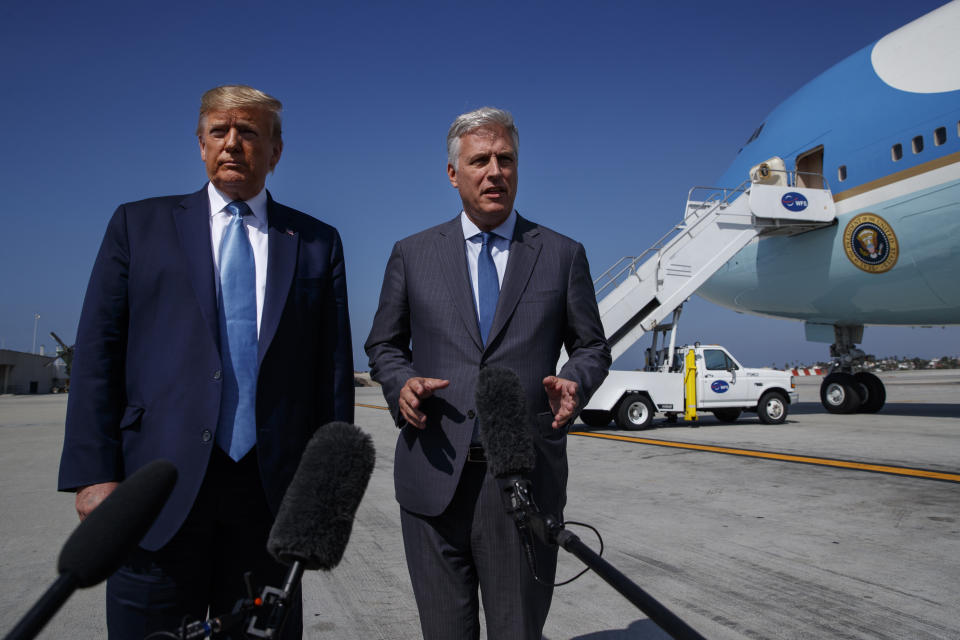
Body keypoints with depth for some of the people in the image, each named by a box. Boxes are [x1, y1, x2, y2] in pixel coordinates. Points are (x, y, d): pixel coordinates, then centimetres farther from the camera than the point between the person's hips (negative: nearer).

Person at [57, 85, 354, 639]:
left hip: (272, 488, 1)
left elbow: (334, 365, 6)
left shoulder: (317, 242, 9)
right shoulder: (140, 224, 10)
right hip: (160, 488, 0)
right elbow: (98, 352, 4)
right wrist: (94, 473, -5)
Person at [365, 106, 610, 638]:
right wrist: (401, 383, -8)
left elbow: (592, 347, 11)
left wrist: (573, 384, -10)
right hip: (435, 478, 1)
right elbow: (383, 345, 13)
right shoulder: (412, 254, 7)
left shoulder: (563, 255, 6)